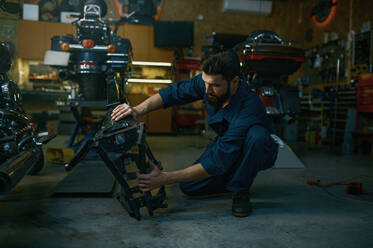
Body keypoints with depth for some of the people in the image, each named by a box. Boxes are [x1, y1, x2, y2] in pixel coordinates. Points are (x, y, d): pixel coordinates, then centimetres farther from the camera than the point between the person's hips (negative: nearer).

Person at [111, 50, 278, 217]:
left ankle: (240, 190, -14)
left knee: (256, 135, -40)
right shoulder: (209, 81, -23)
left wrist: (165, 178, -41)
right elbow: (174, 92, -11)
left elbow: (218, 162, -41)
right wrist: (139, 109, -31)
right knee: (189, 187, -12)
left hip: (258, 151, -4)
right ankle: (234, 178, 14)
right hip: (225, 146, 5)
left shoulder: (248, 107, -40)